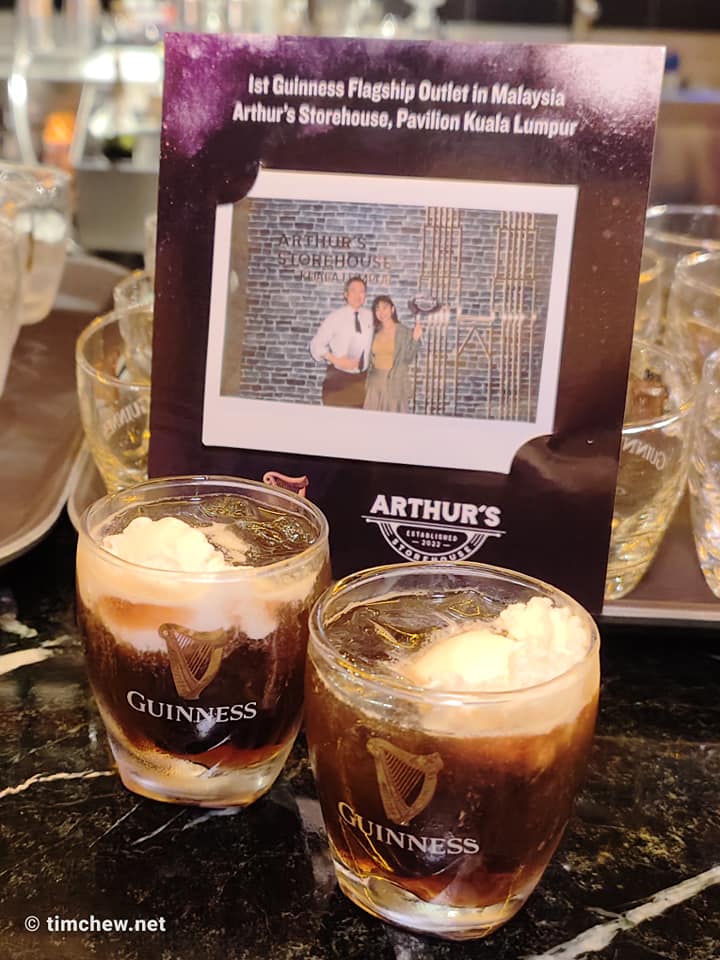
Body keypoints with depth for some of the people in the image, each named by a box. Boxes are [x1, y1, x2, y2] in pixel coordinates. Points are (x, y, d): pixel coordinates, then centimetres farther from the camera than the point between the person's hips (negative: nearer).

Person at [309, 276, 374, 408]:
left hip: (362, 378, 4)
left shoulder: (370, 316, 2)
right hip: (338, 378, -4)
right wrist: (336, 360, -18)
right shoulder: (335, 317, -9)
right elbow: (316, 345, -7)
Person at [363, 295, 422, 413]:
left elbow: (408, 360, -8)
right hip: (375, 381, 4)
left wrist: (415, 339, -17)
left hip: (396, 382, -4)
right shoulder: (374, 332, 9)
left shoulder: (405, 332, -2)